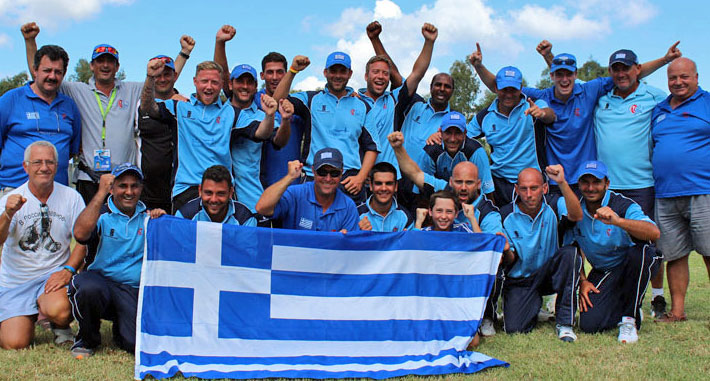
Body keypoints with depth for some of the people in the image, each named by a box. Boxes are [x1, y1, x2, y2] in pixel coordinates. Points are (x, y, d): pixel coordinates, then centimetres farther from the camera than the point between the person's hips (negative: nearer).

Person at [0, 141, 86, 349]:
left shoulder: (71, 197, -2)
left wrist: (68, 270, -18)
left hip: (54, 273, -1)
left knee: (59, 311, -33)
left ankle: (61, 326, 5)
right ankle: (28, 318, 25)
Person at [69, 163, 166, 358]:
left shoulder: (147, 217, 13)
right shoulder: (102, 214, 3)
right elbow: (80, 233, -19)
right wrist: (101, 193, -16)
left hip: (136, 292, 2)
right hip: (101, 279, -1)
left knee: (138, 344, -19)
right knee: (88, 288, -37)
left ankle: (120, 330, 20)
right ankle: (86, 339, -6)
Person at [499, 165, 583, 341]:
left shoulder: (554, 206, -10)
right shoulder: (506, 215, -9)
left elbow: (576, 216, -33)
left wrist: (562, 183, -45)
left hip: (550, 274, 0)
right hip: (519, 281, 0)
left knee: (570, 253, -31)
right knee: (514, 328, -20)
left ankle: (565, 322, -19)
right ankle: (535, 304, 19)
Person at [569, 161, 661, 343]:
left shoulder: (624, 206, -17)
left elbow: (655, 233, -36)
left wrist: (617, 221, -48)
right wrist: (582, 281, -1)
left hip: (634, 266, -2)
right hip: (602, 272, 2)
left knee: (639, 251, -38)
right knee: (589, 324, -20)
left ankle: (629, 318, -19)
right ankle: (621, 306, 15)